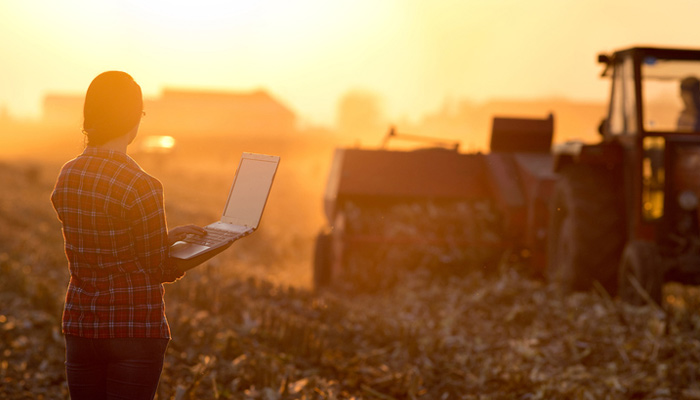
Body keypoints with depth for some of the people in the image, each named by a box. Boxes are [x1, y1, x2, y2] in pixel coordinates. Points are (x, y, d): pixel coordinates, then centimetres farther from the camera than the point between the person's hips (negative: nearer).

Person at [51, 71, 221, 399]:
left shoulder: (67, 176, 2)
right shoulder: (140, 186, -18)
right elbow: (158, 270, -9)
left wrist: (165, 237, 17)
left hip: (80, 325, 6)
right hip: (135, 329, -6)